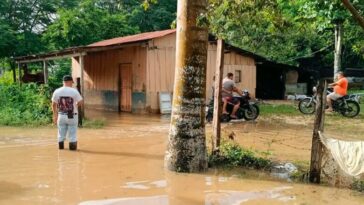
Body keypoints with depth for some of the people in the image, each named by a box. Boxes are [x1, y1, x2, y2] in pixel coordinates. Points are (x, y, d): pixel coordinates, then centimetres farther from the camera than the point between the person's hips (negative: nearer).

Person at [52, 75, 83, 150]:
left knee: (61, 134, 15)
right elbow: (81, 102, -8)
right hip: (72, 116, -3)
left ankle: (61, 146, 24)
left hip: (61, 116, 3)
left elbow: (54, 105, 5)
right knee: (72, 134, 8)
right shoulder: (74, 91, -11)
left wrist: (55, 115, 16)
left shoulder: (57, 91, -2)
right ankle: (72, 147, 13)